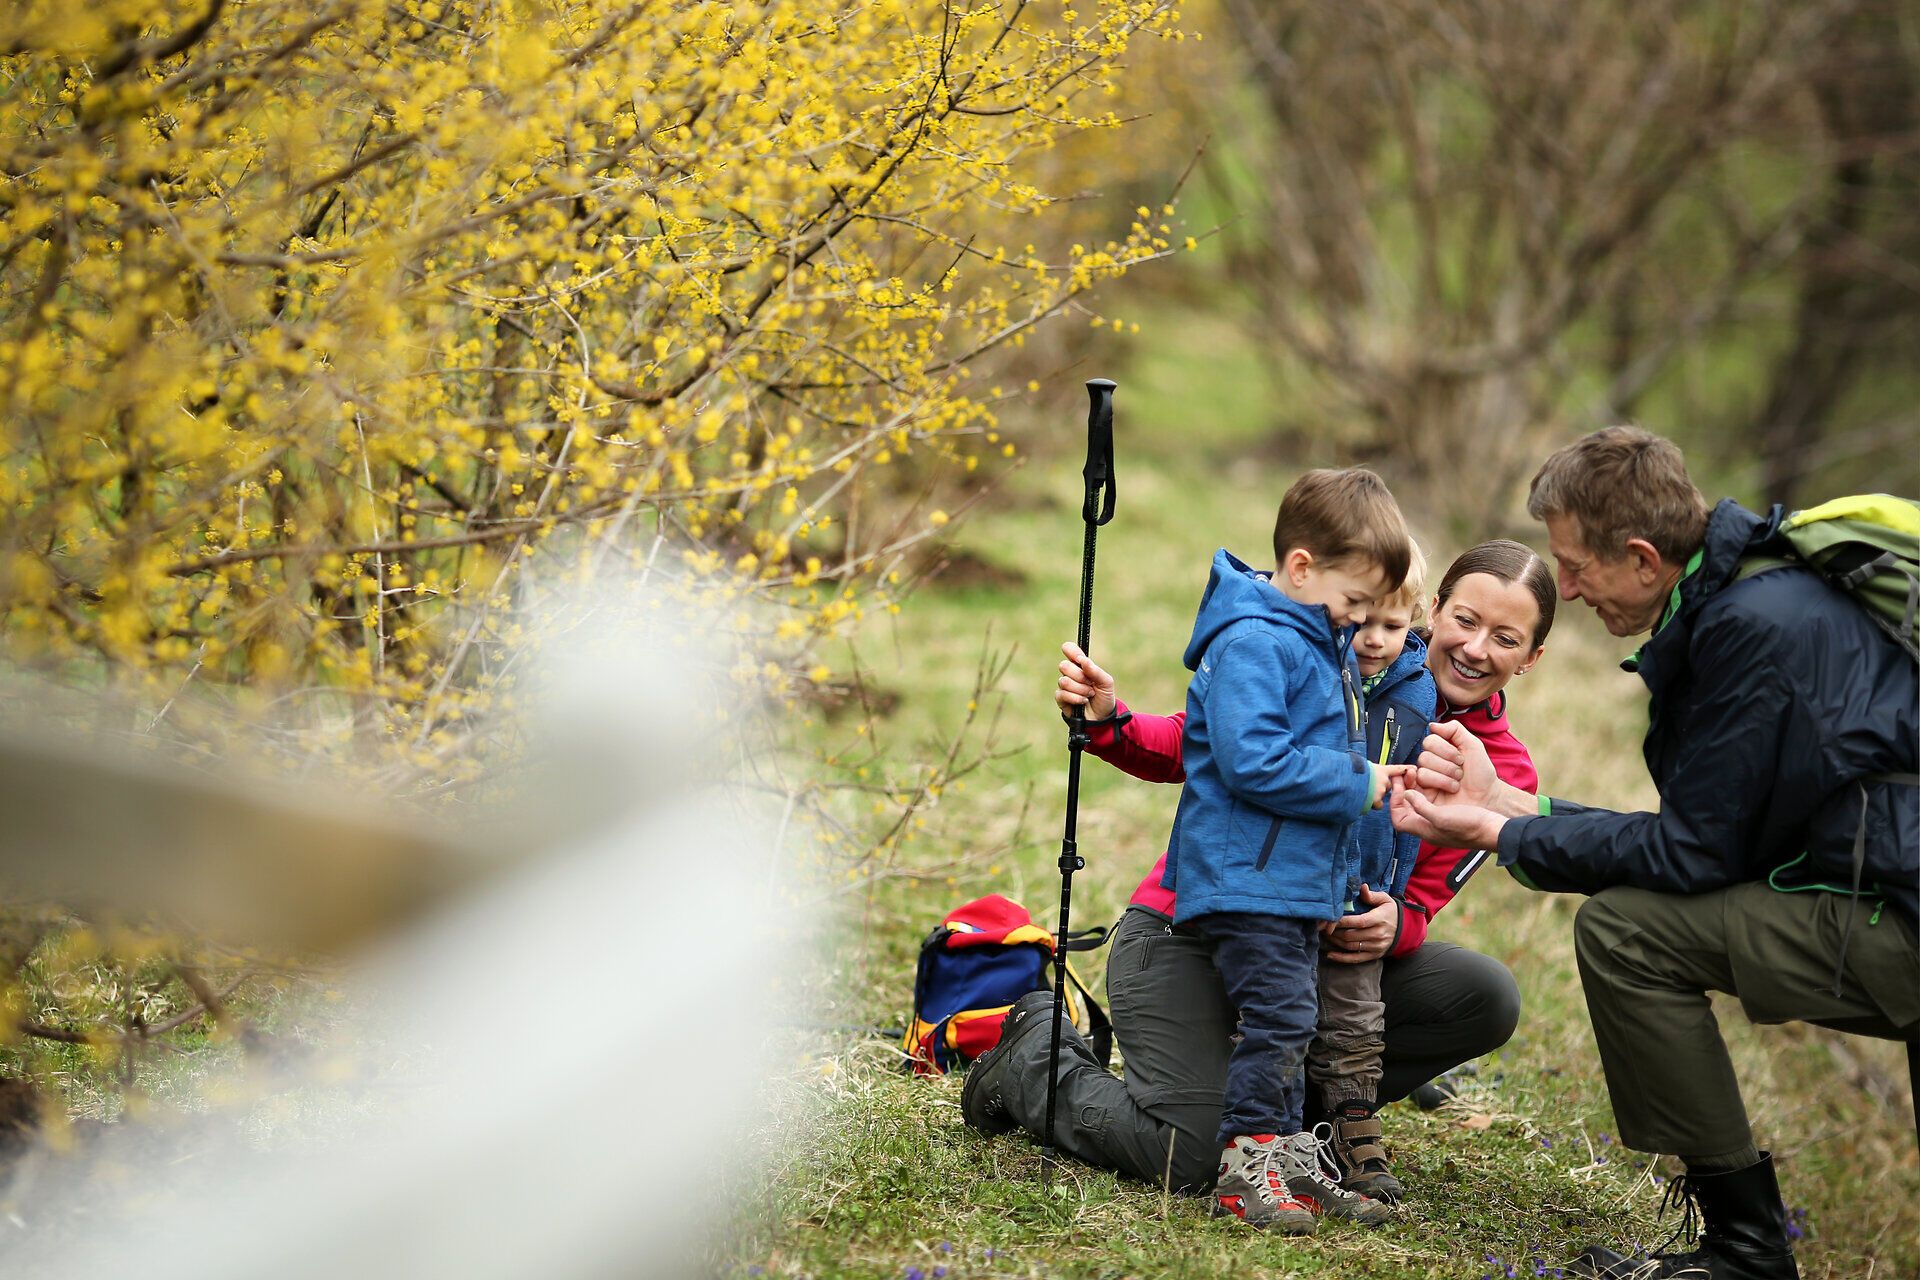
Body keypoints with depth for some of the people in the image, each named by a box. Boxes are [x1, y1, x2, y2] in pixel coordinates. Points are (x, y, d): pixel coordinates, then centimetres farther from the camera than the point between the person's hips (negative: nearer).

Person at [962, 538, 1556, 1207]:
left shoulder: (1502, 772, -2)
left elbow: (1419, 899, -3)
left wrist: (1394, 926, -28)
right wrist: (1108, 724, -22)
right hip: (1185, 932, -4)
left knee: (1487, 997, -18)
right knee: (1194, 1163, -21)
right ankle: (1034, 1059, 9)